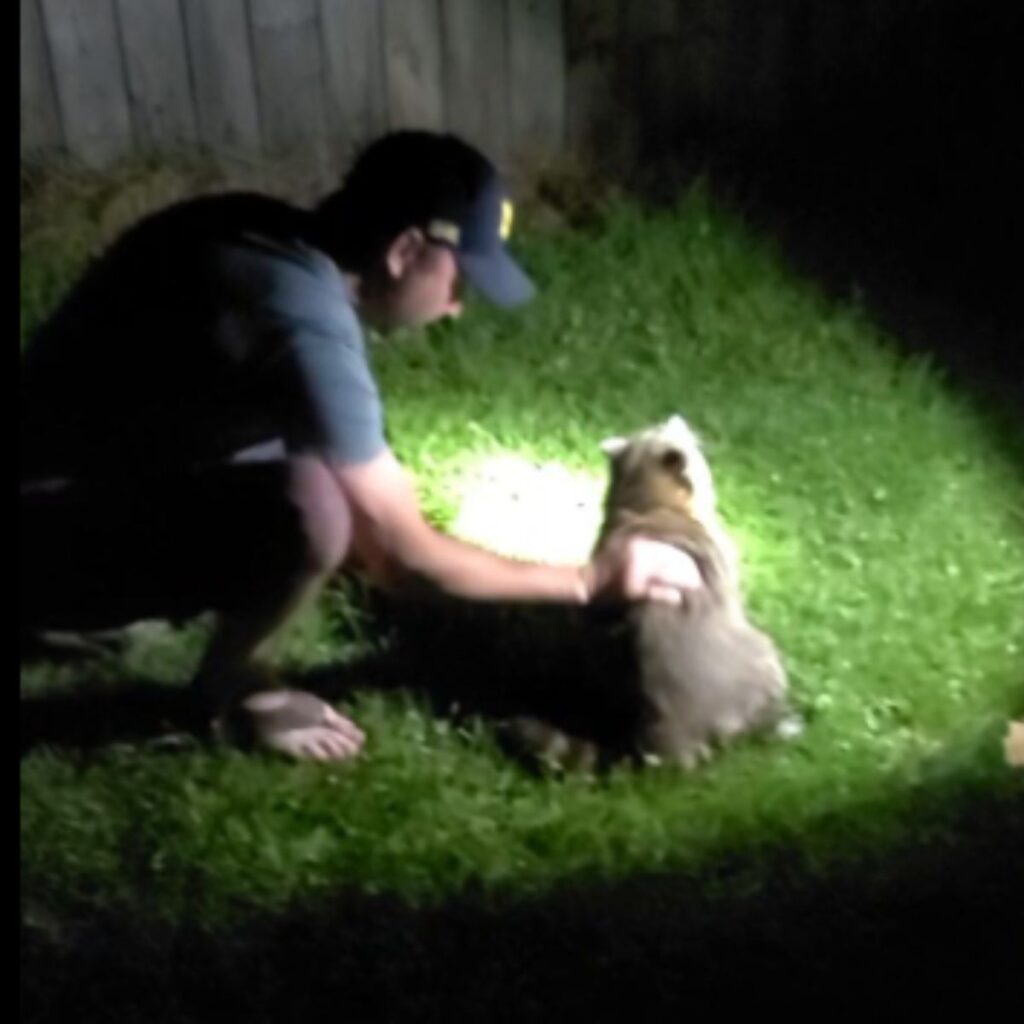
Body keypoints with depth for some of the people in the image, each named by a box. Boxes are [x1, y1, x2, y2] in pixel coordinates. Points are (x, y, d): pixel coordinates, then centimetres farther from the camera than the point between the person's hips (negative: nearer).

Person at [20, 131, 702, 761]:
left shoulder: (261, 235, 0)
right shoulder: (307, 322, -27)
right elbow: (408, 558, -19)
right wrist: (592, 581, -8)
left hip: (83, 477, 9)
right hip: (47, 541, -9)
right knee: (307, 504, -31)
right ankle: (234, 687, -1)